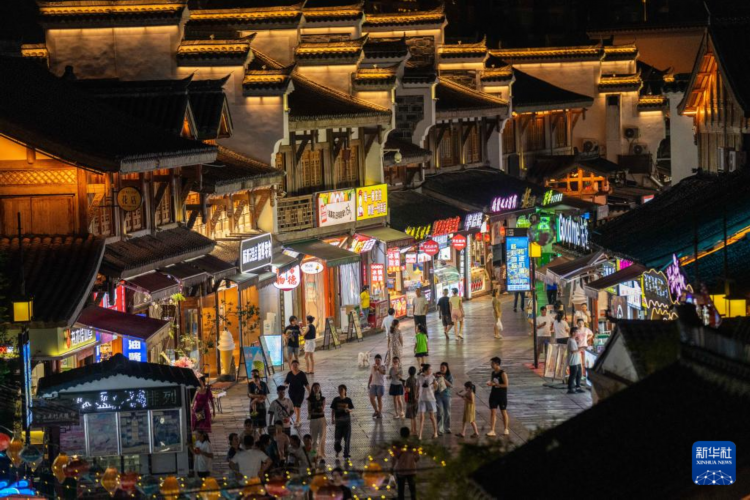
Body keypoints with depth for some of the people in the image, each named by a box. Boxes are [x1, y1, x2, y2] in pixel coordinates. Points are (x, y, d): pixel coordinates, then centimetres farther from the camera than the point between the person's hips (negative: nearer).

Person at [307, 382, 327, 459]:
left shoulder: (322, 398, 4)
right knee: (314, 438, 3)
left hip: (322, 418, 0)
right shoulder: (310, 399, 3)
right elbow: (309, 411, 5)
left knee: (322, 436, -2)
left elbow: (323, 409, -2)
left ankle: (321, 452, 4)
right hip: (313, 419, 0)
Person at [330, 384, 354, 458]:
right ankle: (337, 451, 26)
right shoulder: (336, 400, 1)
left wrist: (348, 410, -17)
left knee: (347, 437, -2)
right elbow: (333, 410, 3)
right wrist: (333, 419, -5)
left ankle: (346, 453, 4)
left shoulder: (348, 400, 1)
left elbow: (351, 410, 6)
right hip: (338, 420, 0)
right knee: (338, 437, 2)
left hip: (347, 420, 0)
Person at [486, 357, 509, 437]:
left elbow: (506, 385, -17)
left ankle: (506, 429, 20)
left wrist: (495, 384, -23)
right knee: (493, 412, -4)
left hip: (502, 395, -5)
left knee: (503, 412, 7)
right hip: (494, 394, 5)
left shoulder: (503, 374, -12)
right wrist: (489, 384, -3)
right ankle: (492, 430, -7)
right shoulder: (492, 373, 9)